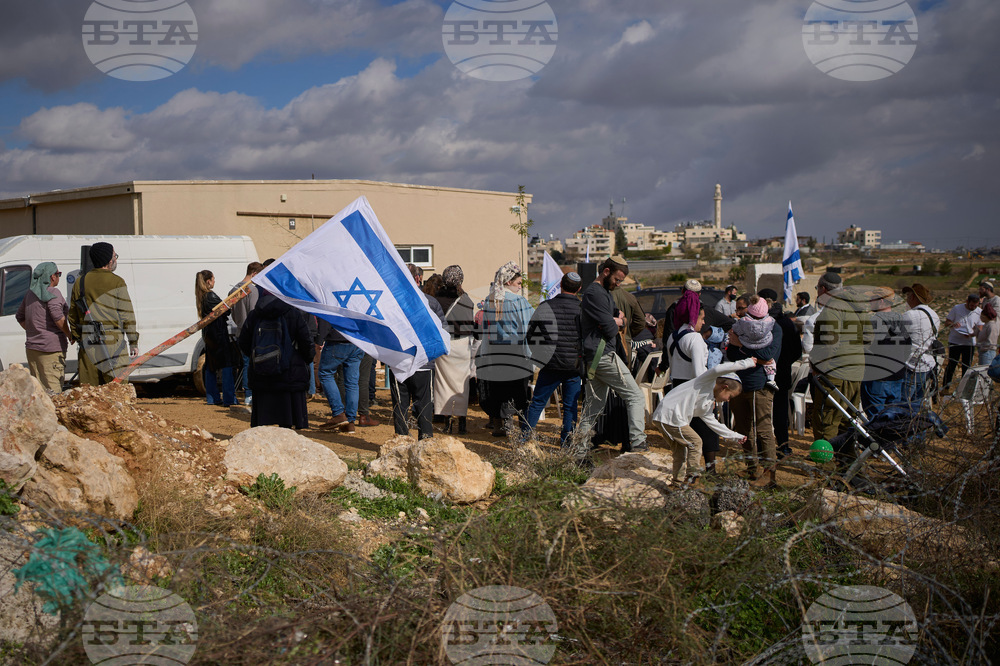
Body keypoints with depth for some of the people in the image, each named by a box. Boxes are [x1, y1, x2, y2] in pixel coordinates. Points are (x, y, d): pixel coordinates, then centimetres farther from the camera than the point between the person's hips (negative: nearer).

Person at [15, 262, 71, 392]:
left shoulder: (31, 293, 13)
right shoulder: (52, 292, -11)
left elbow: (20, 317, 21)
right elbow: (58, 317, -22)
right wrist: (70, 335, -11)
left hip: (31, 347, 8)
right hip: (51, 347, -8)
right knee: (53, 391, -8)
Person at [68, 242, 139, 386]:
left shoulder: (80, 282, 9)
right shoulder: (117, 282, -6)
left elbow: (73, 316, 14)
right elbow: (127, 315, -7)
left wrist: (78, 338, 23)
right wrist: (133, 343, -1)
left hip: (87, 343, 5)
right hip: (112, 342, -5)